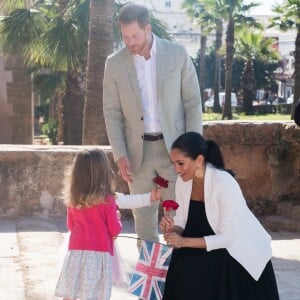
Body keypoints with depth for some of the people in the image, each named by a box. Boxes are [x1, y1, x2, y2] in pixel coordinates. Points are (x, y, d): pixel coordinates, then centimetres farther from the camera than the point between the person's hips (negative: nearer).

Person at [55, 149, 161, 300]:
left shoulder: (72, 200, 4)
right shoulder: (107, 200, -8)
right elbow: (115, 230, -5)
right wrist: (116, 218, 16)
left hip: (76, 251, 4)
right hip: (99, 253, -4)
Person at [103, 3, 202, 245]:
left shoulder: (178, 54, -4)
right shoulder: (114, 63, -1)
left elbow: (193, 102, -1)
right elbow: (112, 113, 2)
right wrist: (120, 156, -7)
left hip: (174, 146, -1)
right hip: (137, 151, 2)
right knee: (144, 217, 7)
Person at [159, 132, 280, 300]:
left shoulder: (224, 184, -26)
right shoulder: (183, 182, -6)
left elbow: (228, 238, -24)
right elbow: (183, 223, 3)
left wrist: (185, 241, -28)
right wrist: (172, 229, -20)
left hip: (242, 253, -6)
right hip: (210, 249, 6)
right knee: (184, 270, -19)